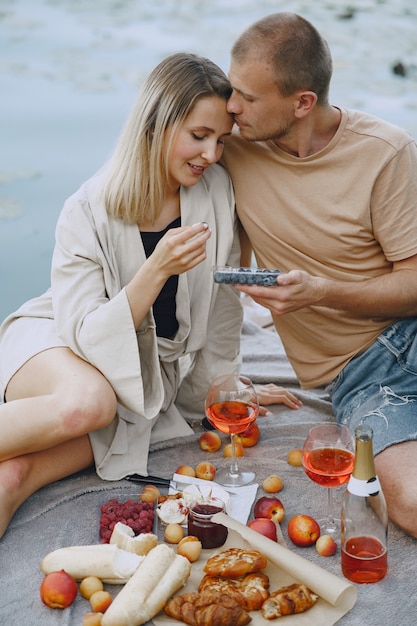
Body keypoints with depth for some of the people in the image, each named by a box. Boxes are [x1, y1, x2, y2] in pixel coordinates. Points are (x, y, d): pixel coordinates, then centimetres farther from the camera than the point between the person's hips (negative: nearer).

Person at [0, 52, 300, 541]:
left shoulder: (216, 193, -9)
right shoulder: (88, 212, -19)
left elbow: (222, 302, 3)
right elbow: (85, 335, -21)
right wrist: (157, 270, -32)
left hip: (141, 380, 2)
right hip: (53, 343, -2)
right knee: (89, 401, -39)